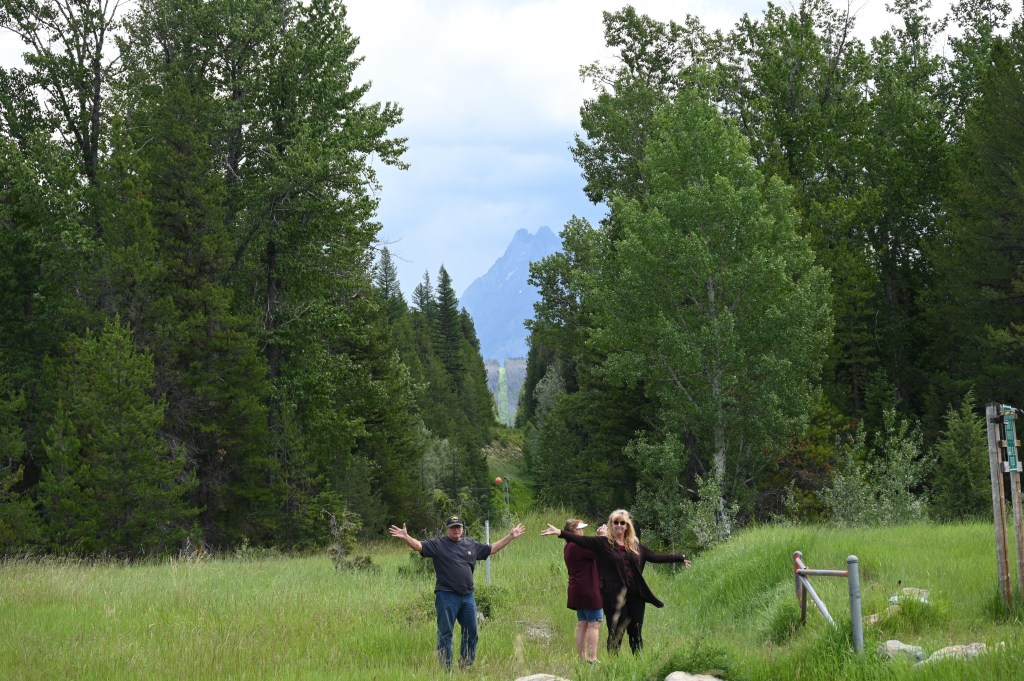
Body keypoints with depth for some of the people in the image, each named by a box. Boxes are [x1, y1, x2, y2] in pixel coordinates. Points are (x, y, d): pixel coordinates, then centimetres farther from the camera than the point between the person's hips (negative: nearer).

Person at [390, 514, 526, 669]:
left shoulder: (472, 545, 13)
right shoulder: (438, 545, -2)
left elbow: (492, 549, 23)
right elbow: (419, 546, -13)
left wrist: (511, 536, 21)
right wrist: (405, 537, -32)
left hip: (468, 596, 5)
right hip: (447, 596, -5)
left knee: (471, 633, 11)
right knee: (445, 634, 0)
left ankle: (466, 665, 24)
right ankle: (445, 667, 5)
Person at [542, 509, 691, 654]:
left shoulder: (634, 545, 13)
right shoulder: (603, 543, 0)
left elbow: (655, 556, 19)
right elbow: (582, 540, -11)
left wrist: (680, 558, 20)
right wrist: (560, 532, -24)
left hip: (635, 595, 4)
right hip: (614, 597, -4)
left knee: (636, 633, 7)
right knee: (615, 634, 0)